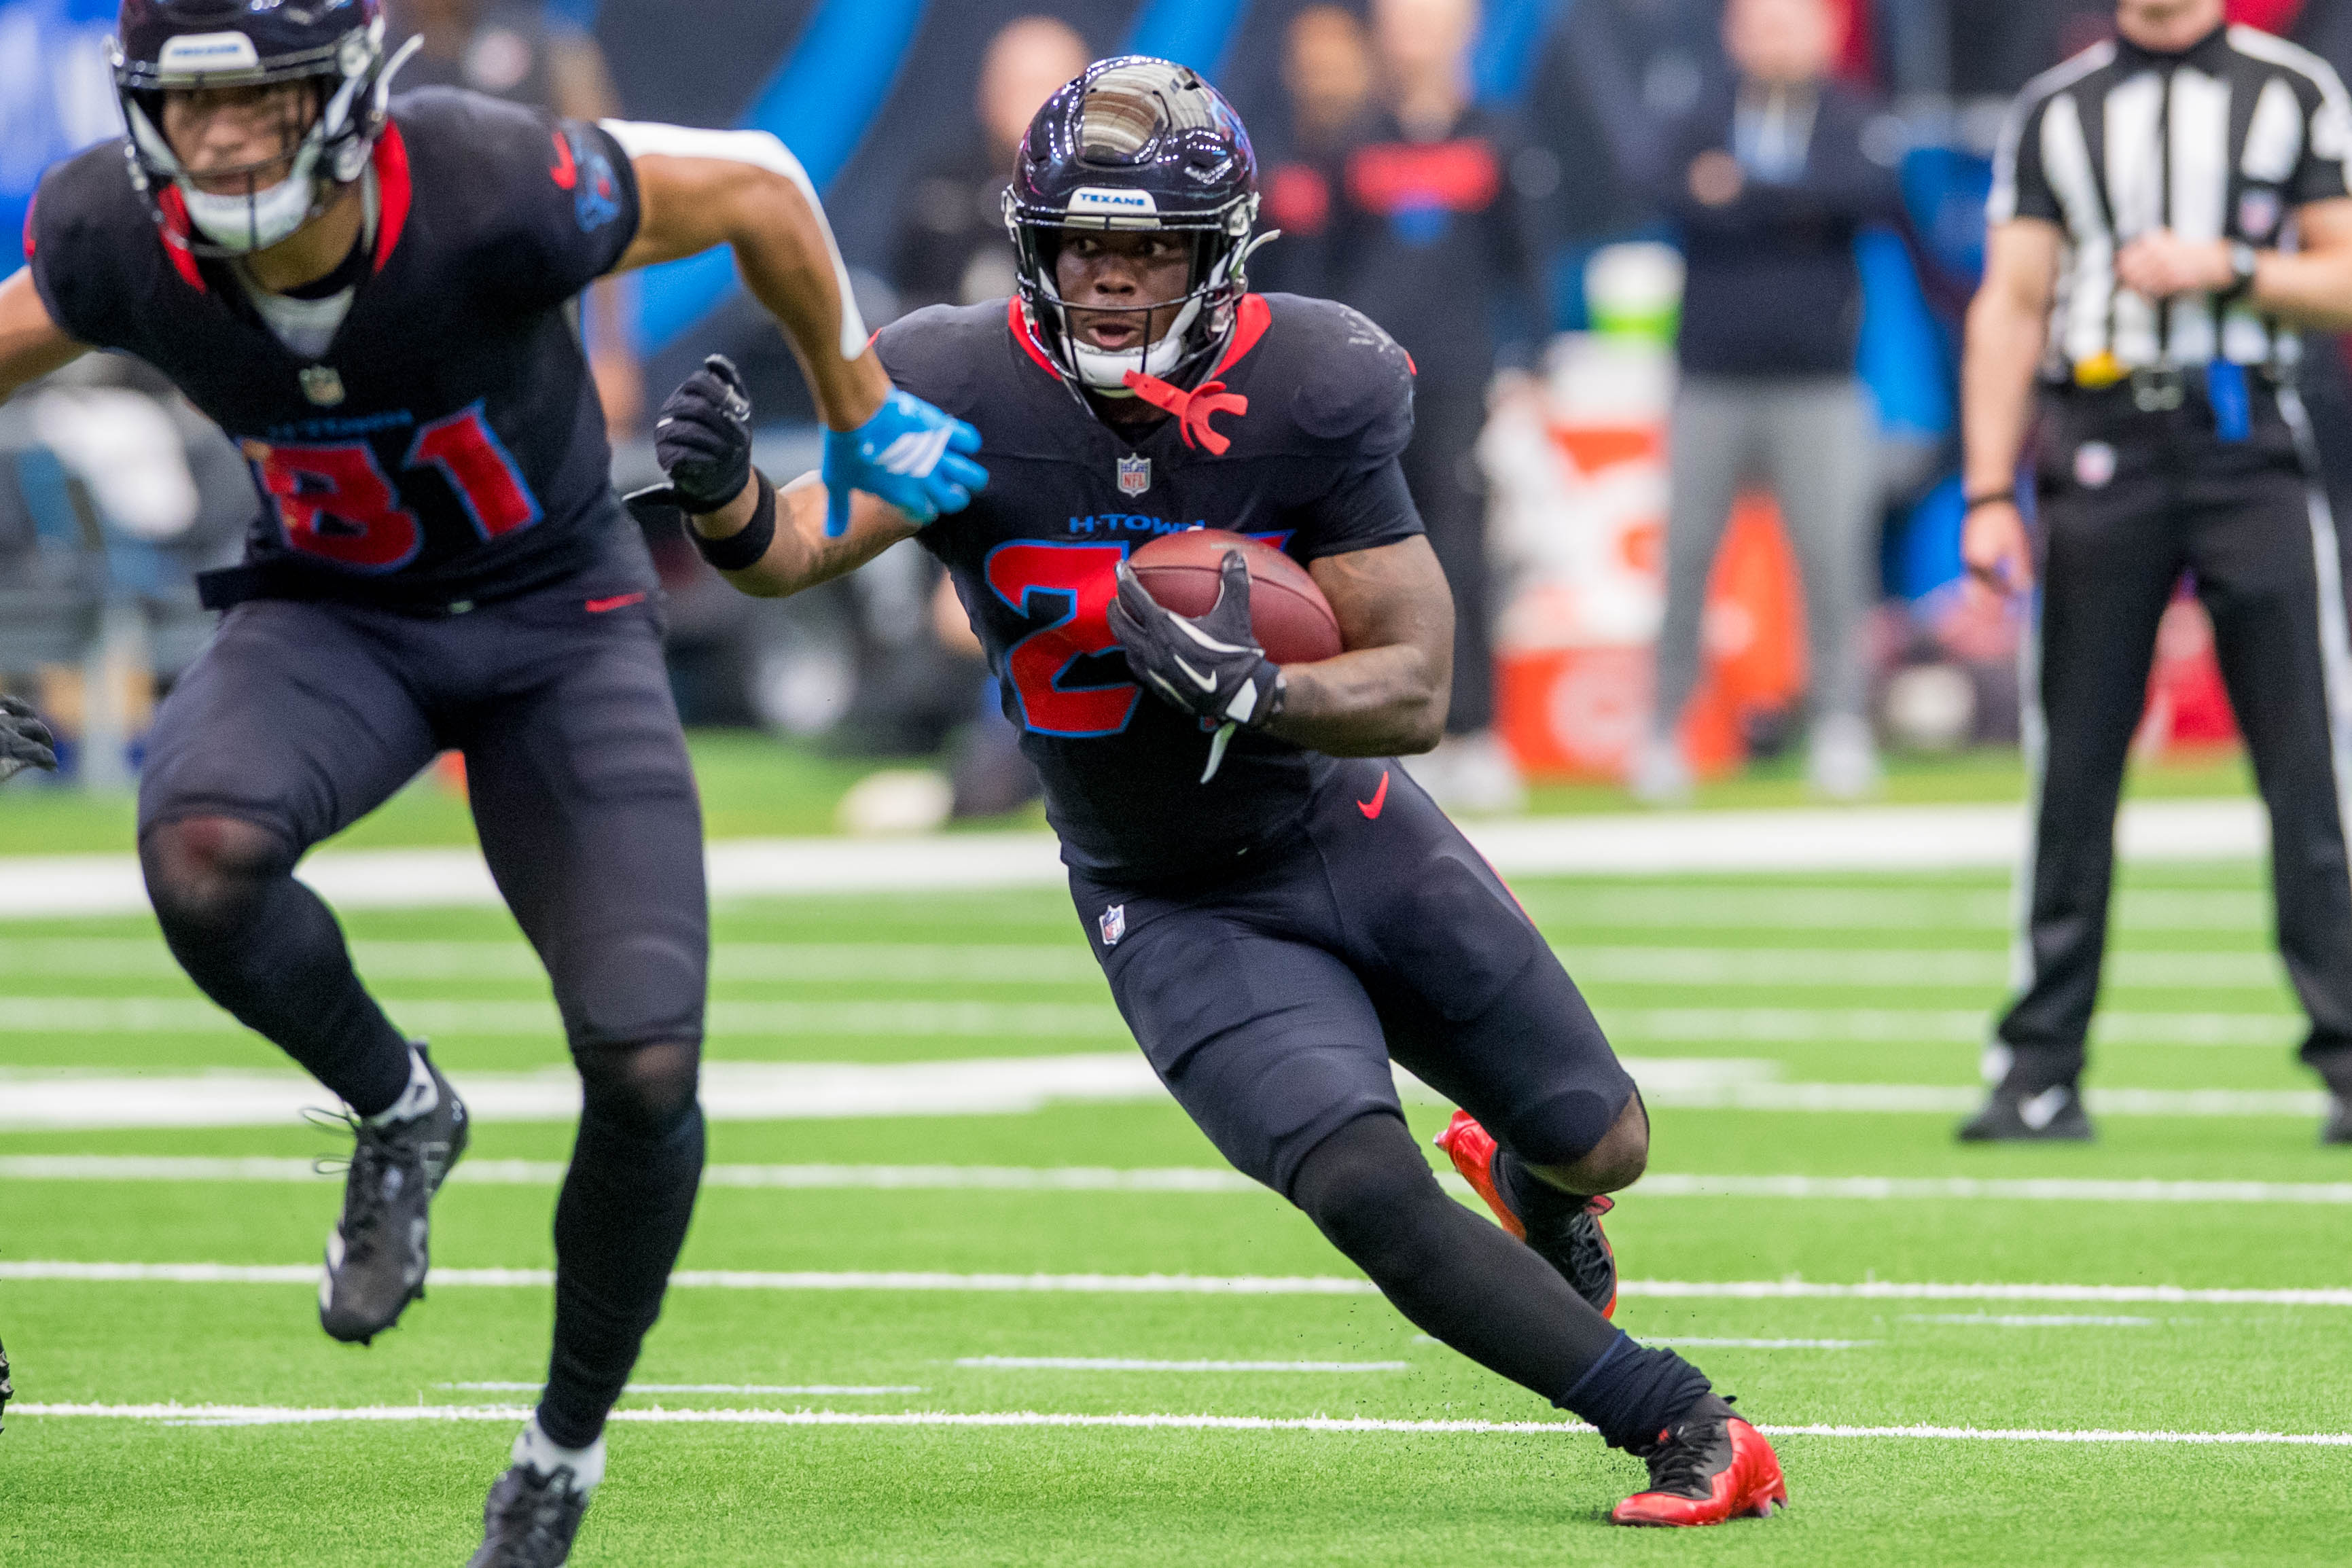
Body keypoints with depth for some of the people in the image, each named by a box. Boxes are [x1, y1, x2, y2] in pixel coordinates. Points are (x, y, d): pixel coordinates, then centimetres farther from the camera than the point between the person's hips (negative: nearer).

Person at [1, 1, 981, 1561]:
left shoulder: (490, 195, -32)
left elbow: (757, 186, -15)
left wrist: (864, 418, -1)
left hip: (557, 618, -2)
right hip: (334, 614, 2)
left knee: (647, 1072, -12)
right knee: (201, 857, -33)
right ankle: (397, 1110, 0)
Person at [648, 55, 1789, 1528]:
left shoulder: (1309, 392, -20)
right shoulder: (969, 394, -20)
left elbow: (1416, 688, -19)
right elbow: (796, 547, -35)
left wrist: (1251, 690, -38)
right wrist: (726, 498, -58)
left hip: (1353, 836, 2)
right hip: (1176, 907, -2)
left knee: (1599, 1148, 11)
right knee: (1372, 1197, -21)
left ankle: (1526, 1180, 51)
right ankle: (1683, 1423, -6)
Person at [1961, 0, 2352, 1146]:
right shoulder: (2056, 112, 12)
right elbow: (2011, 307, 10)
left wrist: (2228, 269, -11)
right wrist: (1989, 494, 2)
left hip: (2247, 445, -1)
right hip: (2099, 442, 1)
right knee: (2073, 775, 2)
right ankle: (2041, 1069, 7)